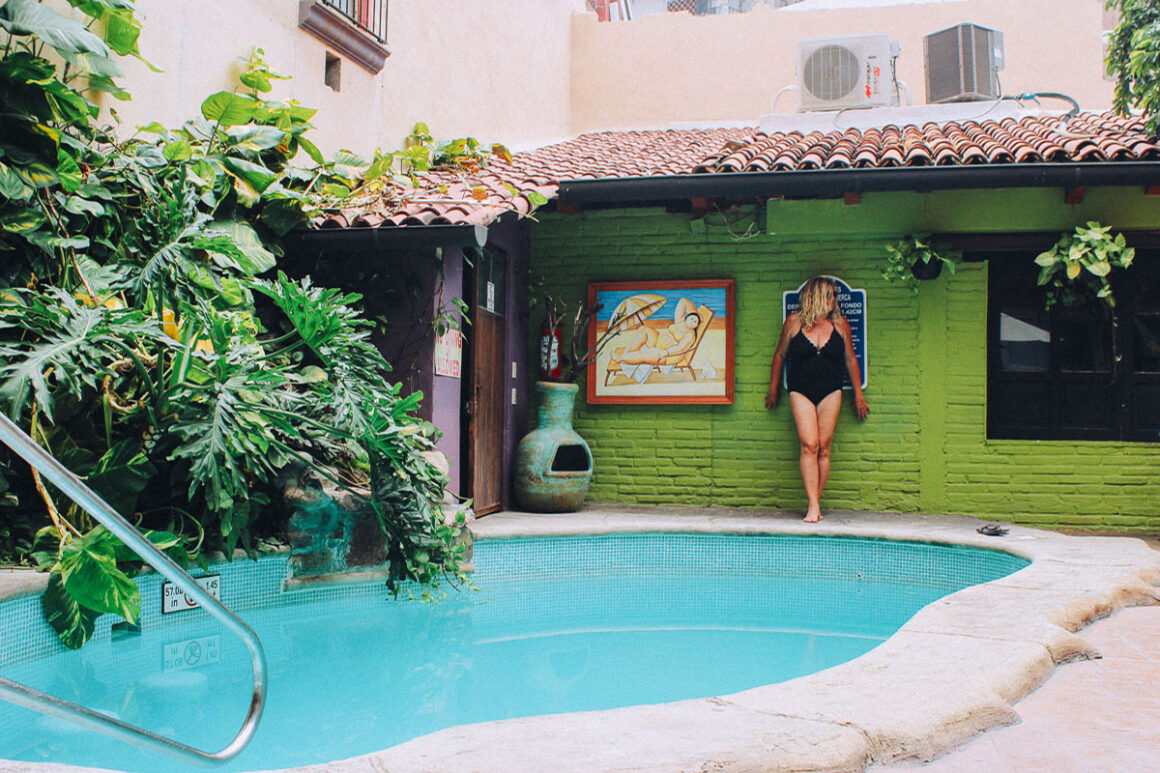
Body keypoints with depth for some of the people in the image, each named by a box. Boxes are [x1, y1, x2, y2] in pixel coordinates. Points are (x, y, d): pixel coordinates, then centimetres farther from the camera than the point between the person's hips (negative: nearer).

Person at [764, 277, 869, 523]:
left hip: (830, 392, 2)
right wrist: (773, 388, 14)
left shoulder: (840, 324, 5)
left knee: (824, 448, -1)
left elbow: (850, 359, 13)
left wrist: (858, 395, 15)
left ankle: (815, 502, 8)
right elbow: (780, 355, 10)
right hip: (801, 392, -2)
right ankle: (813, 506, -12)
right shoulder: (794, 322, -1)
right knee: (809, 445, -11)